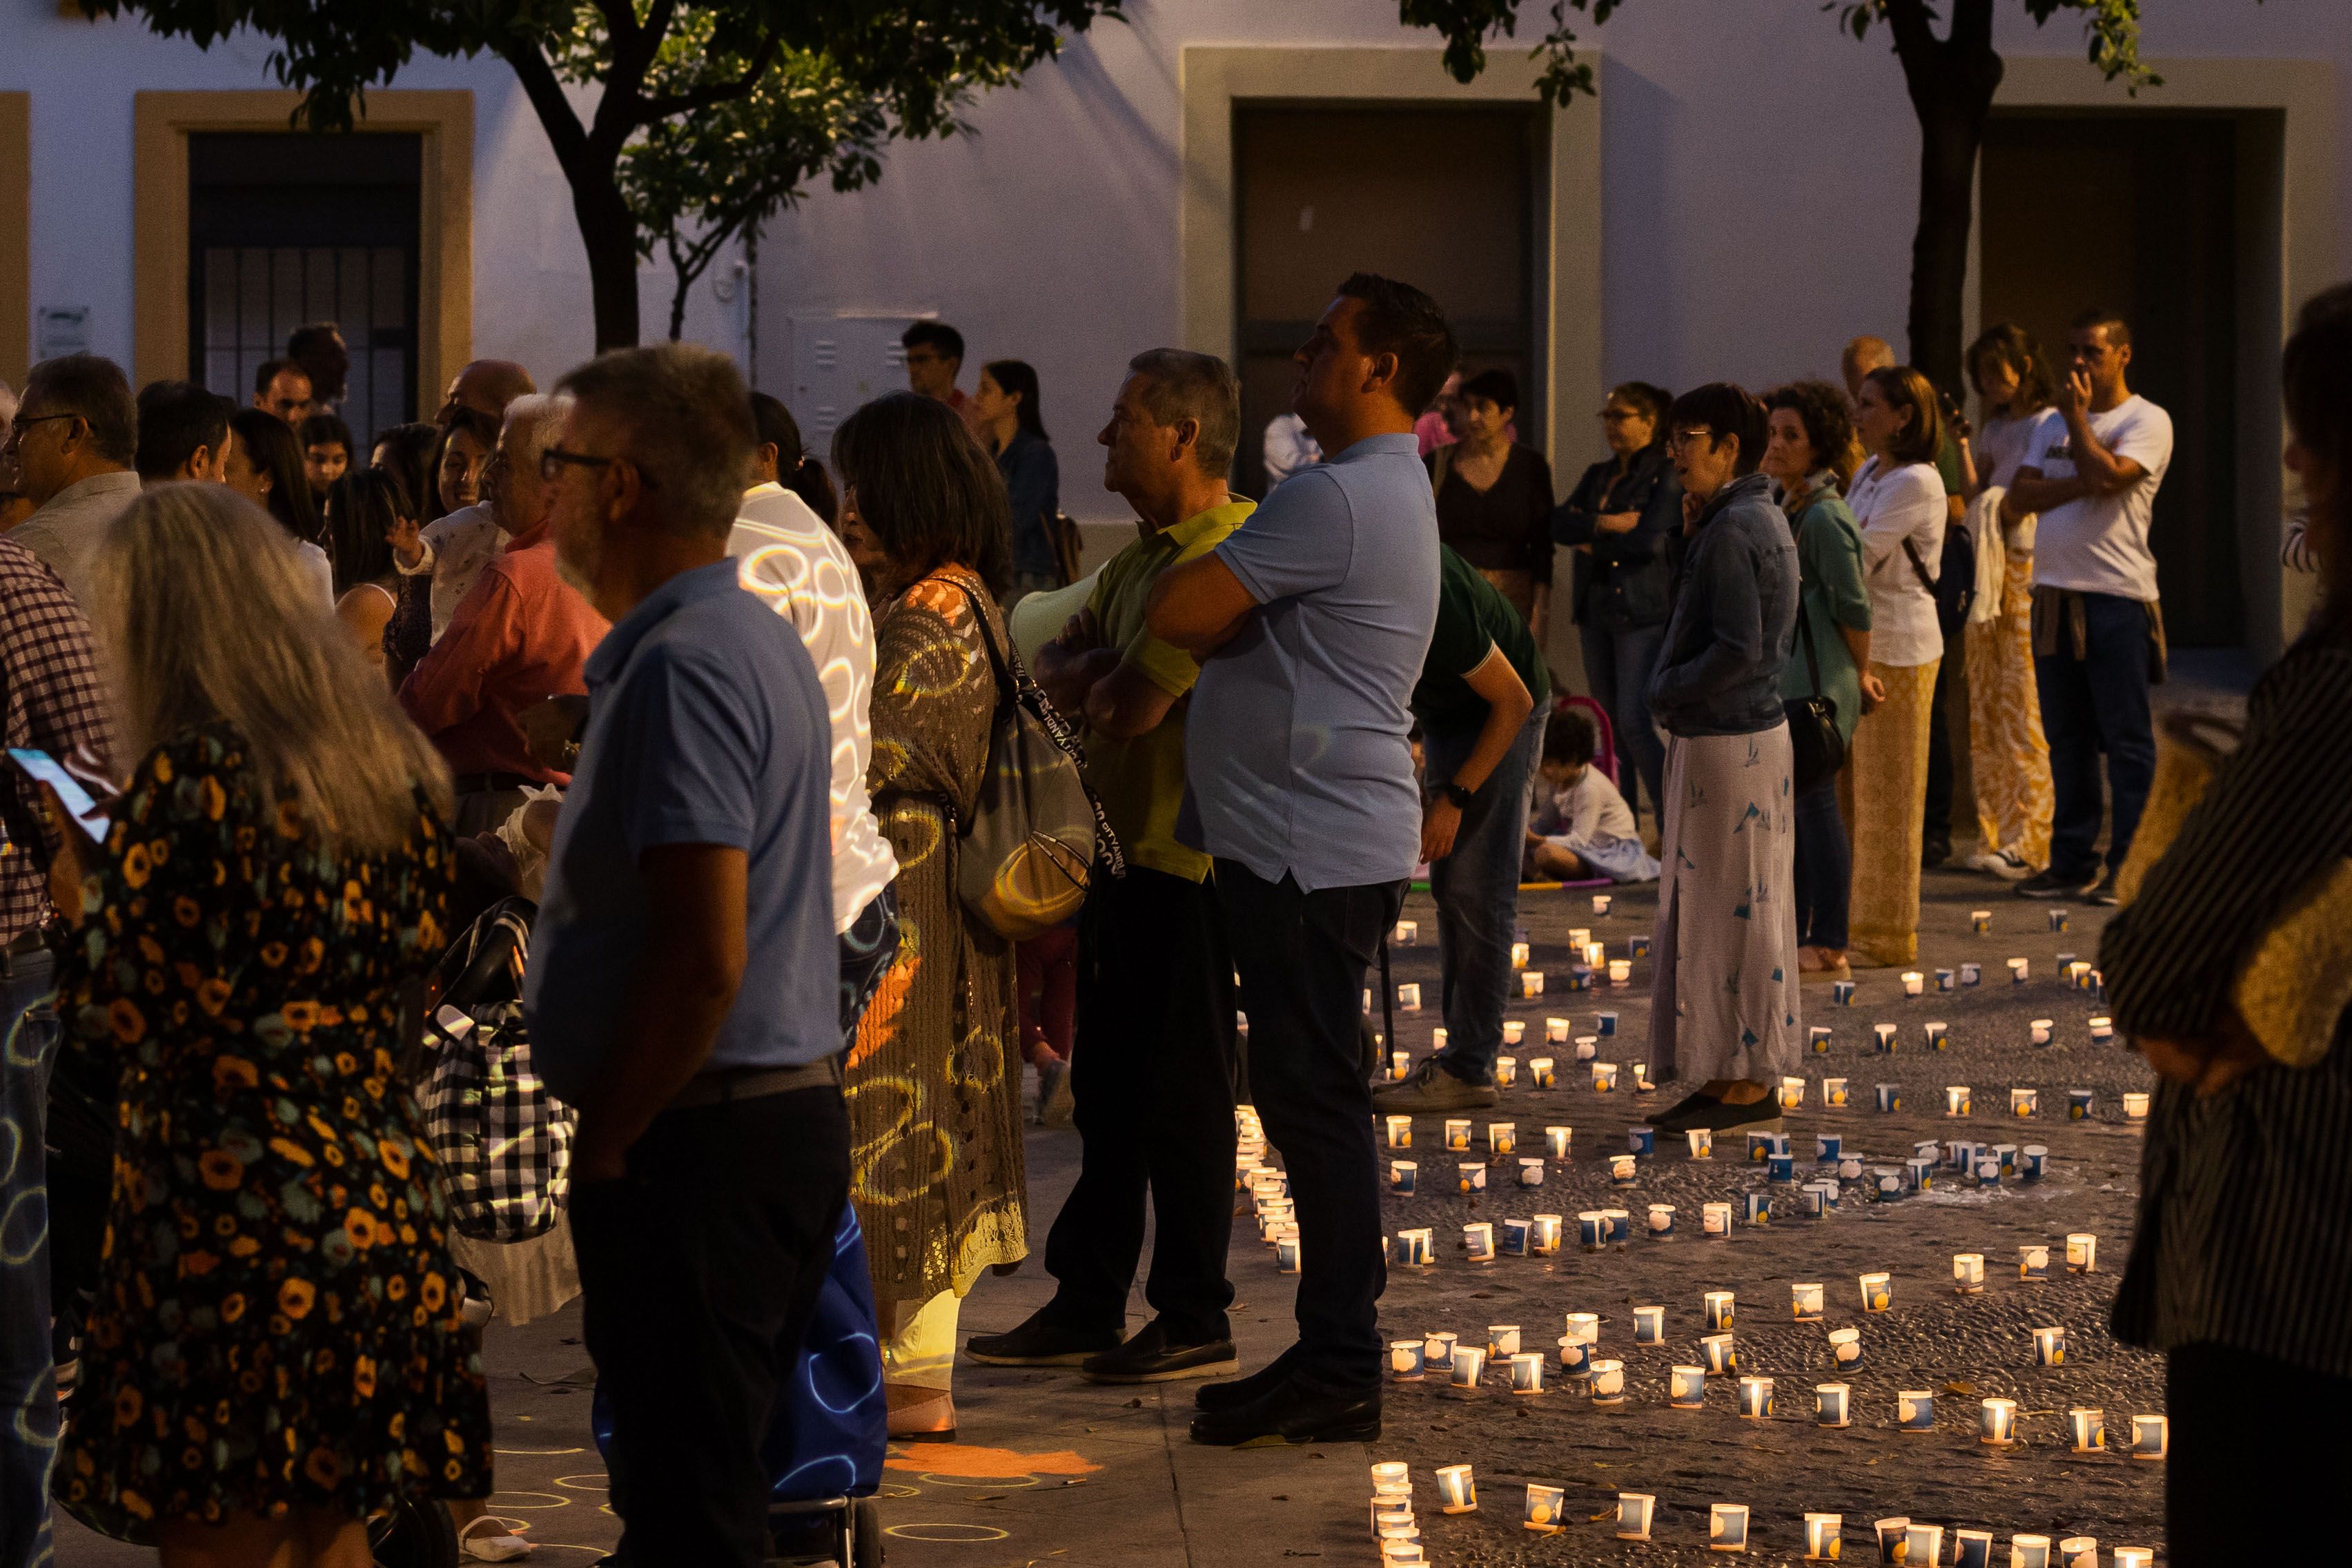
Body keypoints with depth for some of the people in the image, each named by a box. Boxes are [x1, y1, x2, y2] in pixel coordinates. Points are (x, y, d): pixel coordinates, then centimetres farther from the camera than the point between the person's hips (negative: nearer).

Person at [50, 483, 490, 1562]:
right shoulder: (390, 764, 9)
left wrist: (89, 890, 6)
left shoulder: (192, 777, -14)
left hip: (228, 1208, -8)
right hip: (383, 1201, 8)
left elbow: (108, 1012, -12)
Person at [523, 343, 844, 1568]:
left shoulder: (683, 665, -18)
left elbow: (702, 956, -25)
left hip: (692, 1144, -10)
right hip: (790, 1111, 10)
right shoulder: (757, 638, 15)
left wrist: (605, 1140, -15)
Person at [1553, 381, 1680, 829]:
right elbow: (1560, 524, 2)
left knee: (1635, 722, -15)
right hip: (1597, 610, 7)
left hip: (1644, 611, -7)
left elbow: (1649, 538, -17)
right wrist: (1608, 524, -15)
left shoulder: (1667, 474, -5)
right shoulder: (1598, 476, 16)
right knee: (1610, 724, 9)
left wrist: (1591, 539, -4)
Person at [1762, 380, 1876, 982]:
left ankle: (1829, 948, -2)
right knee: (1789, 806, 13)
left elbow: (1854, 606, -15)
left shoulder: (1824, 516, -17)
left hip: (1819, 682, -10)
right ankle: (1797, 937, 21)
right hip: (1785, 679, 10)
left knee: (1814, 803, -6)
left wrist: (1861, 674, -6)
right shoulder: (1783, 506, 12)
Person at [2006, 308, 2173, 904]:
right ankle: (2073, 864, 14)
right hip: (2054, 595, 7)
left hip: (2117, 596, -7)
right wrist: (2079, 484, -9)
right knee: (2066, 738, 9)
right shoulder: (2054, 425, 18)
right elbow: (2016, 499, 7)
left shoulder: (2146, 421, -1)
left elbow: (2107, 476, -18)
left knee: (2127, 740, -5)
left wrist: (2077, 417, -5)